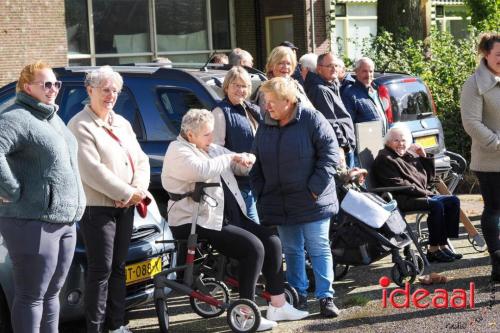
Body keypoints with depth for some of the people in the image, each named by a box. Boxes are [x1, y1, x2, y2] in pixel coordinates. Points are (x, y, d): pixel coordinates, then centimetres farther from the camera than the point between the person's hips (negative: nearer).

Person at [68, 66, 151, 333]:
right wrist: (128, 193, -16)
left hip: (125, 207, 7)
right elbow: (92, 171, -19)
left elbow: (141, 160, 11)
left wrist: (138, 189, -9)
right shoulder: (80, 126, -9)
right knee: (101, 271, -6)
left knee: (118, 267, 12)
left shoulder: (122, 123, 16)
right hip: (97, 208, -7)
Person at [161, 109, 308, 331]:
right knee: (253, 247, -22)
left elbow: (238, 168, 24)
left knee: (272, 241, -3)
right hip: (198, 223, -9)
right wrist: (230, 158, -14)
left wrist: (245, 160, -1)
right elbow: (202, 170, -30)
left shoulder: (212, 149, 16)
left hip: (230, 216, 9)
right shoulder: (178, 152, -9)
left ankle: (278, 305, 4)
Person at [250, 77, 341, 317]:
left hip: (312, 201, -5)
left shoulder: (312, 120, -9)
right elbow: (257, 163, 14)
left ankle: (326, 297, 4)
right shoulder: (265, 127, 8)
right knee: (291, 250, 11)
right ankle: (299, 295, 22)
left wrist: (315, 189, -15)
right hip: (280, 203, 5)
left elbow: (330, 154, -12)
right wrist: (261, 194, 5)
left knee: (319, 249, -1)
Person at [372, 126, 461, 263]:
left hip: (422, 195, 9)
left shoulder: (410, 155, 22)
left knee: (453, 201, -5)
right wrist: (422, 192, -17)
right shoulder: (384, 159, -3)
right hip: (401, 200, -9)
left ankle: (443, 245, -10)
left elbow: (428, 178, 25)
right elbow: (396, 184, -15)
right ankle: (433, 249, -24)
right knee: (436, 205, -29)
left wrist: (424, 158, 11)